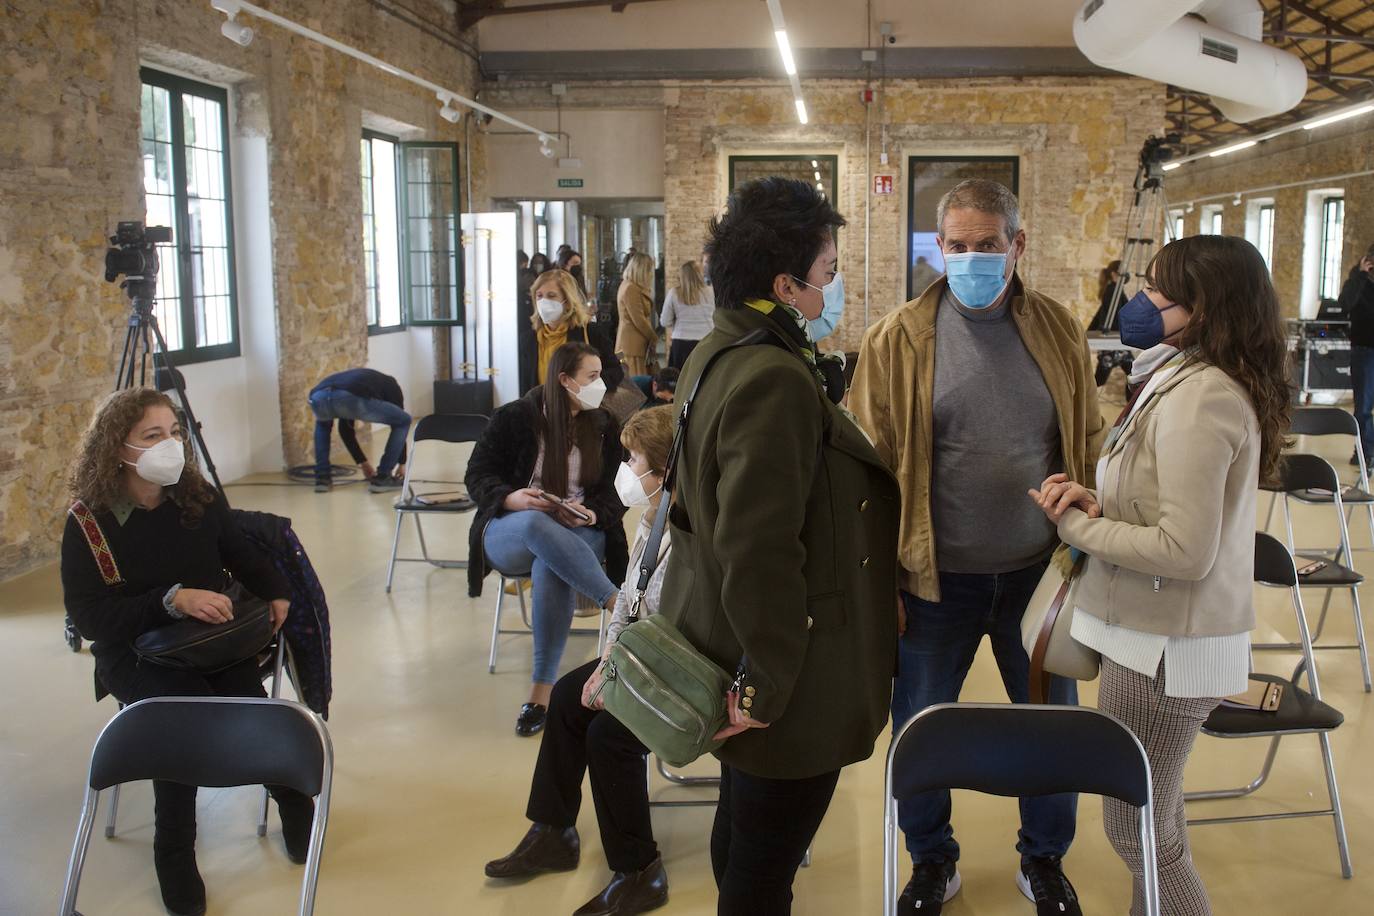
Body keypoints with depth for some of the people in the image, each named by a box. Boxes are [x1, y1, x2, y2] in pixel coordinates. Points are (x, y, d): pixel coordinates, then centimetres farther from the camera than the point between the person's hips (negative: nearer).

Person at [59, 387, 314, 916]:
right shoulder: (88, 521, -9)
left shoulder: (199, 497, 2)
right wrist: (171, 599, -27)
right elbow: (88, 615, -16)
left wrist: (276, 593, -2)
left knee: (247, 700, -25)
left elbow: (243, 556, 17)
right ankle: (174, 853, -12)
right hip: (134, 652, -3)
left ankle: (292, 799, 4)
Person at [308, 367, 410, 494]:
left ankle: (322, 478, 31)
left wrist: (363, 463, 52)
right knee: (404, 421, 19)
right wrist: (402, 463, 42)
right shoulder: (391, 385, 35)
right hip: (351, 398, -5)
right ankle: (381, 478, 20)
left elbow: (345, 428, 46)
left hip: (319, 396, 5)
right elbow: (399, 423, 32)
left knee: (323, 423, 44)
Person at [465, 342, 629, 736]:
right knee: (535, 524, -41)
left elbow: (615, 494, 6)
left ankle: (542, 691, -36)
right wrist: (512, 499, -20)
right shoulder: (514, 418, 1)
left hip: (579, 536, 1)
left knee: (550, 567, -38)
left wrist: (590, 515, -17)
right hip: (509, 534, -1)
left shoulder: (605, 427, 9)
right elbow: (478, 477, 2)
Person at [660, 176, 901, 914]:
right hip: (788, 685, -10)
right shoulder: (776, 380, -26)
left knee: (742, 823, 25)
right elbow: (760, 550, -30)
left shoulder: (716, 353, 5)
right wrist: (768, 684, -20)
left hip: (722, 641, 10)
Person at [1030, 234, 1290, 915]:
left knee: (1138, 830, 5)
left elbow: (1185, 551, -26)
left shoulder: (1197, 398, -23)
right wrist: (1098, 502, -4)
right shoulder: (1217, 385, 9)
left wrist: (1077, 525, -14)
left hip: (1165, 651, -10)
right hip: (1174, 636, 10)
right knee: (1154, 819, 23)